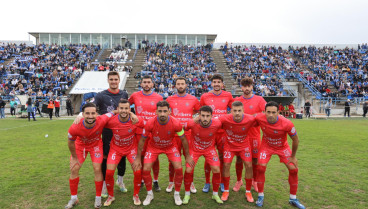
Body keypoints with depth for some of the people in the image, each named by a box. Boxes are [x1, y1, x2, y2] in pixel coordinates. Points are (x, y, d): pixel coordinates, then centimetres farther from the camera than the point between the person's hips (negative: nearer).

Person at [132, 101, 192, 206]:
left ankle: (177, 194, 15)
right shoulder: (150, 123, -29)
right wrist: (138, 158, -9)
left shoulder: (175, 123, -29)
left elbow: (183, 139, -11)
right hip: (153, 146, 0)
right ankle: (149, 194, 18)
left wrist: (187, 156, -4)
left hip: (170, 146, 0)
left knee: (179, 169, -12)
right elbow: (142, 140, -13)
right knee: (145, 170, -10)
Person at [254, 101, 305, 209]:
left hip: (283, 147, 0)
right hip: (267, 145, 0)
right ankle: (260, 196, 9)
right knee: (261, 168, -12)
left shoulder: (287, 123, -34)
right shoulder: (259, 118, -31)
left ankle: (293, 198, 19)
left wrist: (293, 156, -6)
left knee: (293, 169, -2)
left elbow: (295, 140, -17)